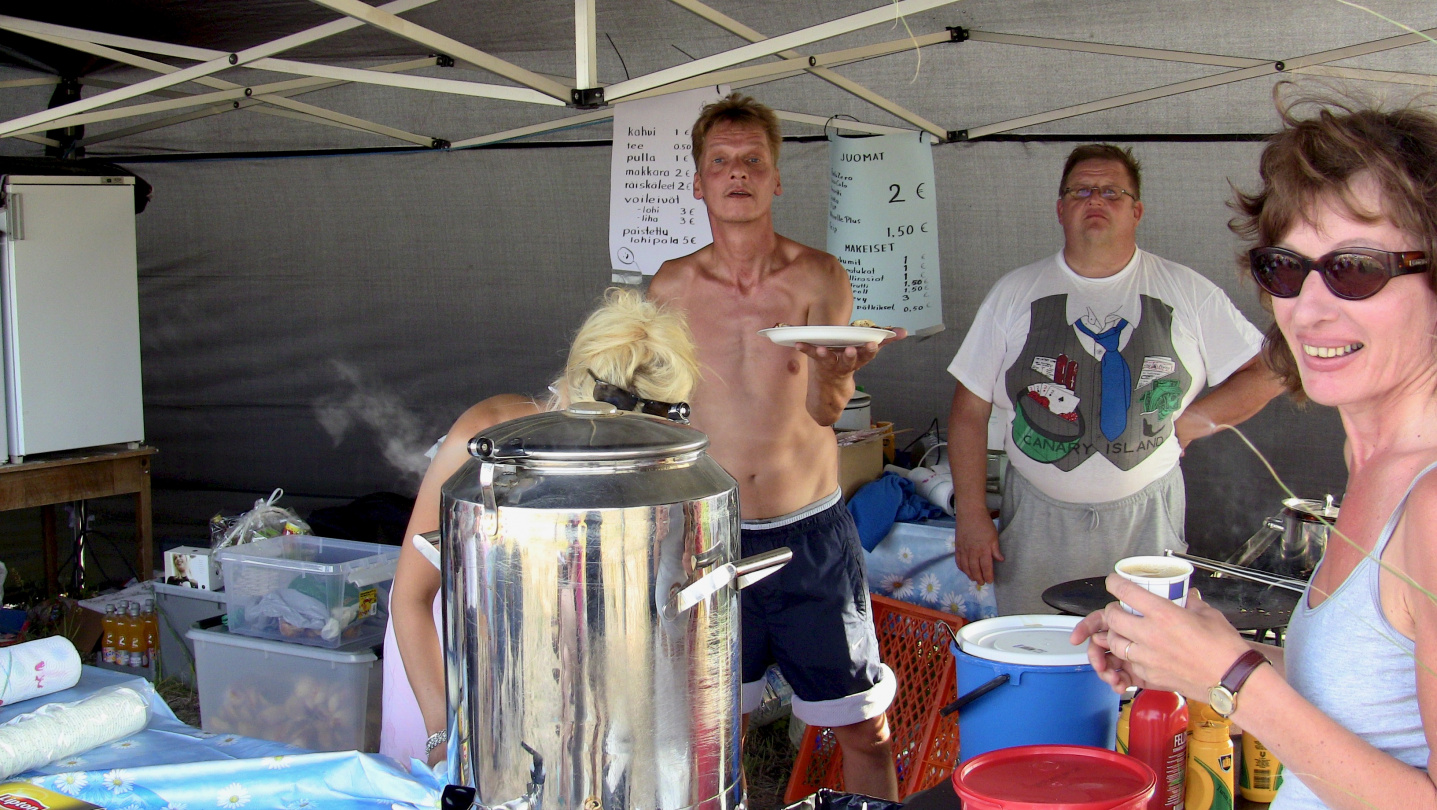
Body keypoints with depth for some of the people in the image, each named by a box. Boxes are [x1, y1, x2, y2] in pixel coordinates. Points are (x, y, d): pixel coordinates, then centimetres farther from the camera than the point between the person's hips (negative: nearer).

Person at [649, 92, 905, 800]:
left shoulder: (819, 278, -5)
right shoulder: (671, 287, 0)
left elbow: (825, 409, -15)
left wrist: (836, 373, -38)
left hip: (813, 535, -1)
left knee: (863, 727, 5)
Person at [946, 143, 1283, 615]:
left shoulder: (1186, 293, 2)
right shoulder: (1016, 292, 4)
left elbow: (1267, 372, 4)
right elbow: (970, 410, 3)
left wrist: (1192, 420, -8)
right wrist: (971, 515, -3)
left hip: (1146, 521, 0)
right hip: (1037, 521, 1)